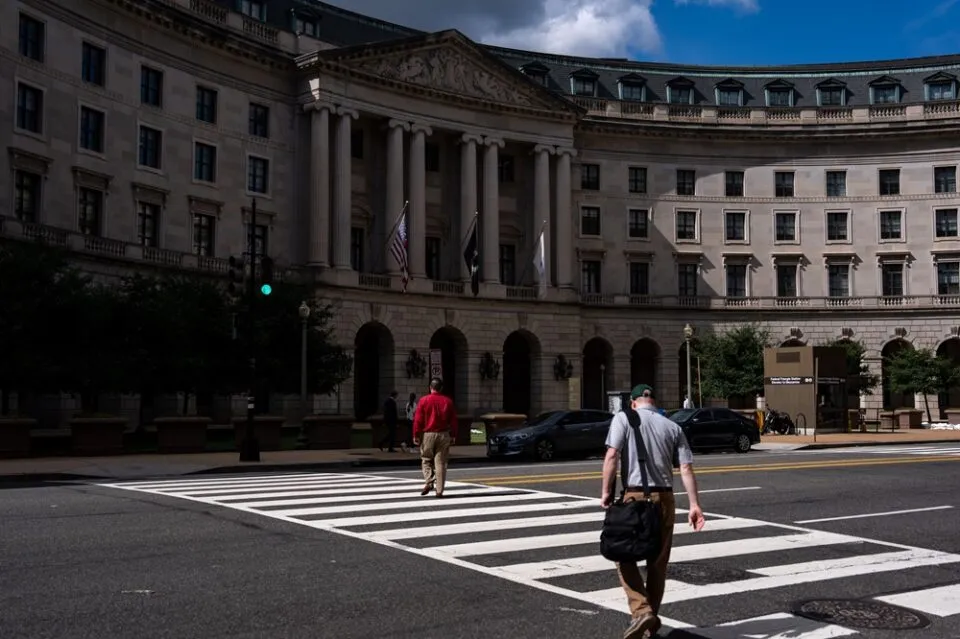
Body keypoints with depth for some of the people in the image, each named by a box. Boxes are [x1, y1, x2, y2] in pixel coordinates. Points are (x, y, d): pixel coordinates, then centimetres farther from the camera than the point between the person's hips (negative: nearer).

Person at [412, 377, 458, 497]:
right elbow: (453, 420, 5)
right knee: (440, 462, 4)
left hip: (428, 434, -1)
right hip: (443, 435, 1)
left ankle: (429, 482, -5)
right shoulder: (448, 401, 2)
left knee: (426, 460, 14)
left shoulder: (423, 400, -4)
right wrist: (453, 435, 13)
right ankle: (439, 490, 3)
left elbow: (418, 420, -5)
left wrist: (416, 435, 1)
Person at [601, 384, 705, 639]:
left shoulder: (623, 418, 1)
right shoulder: (672, 427, 10)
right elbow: (686, 468, 3)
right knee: (658, 563, 14)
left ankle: (642, 611, -11)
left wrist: (606, 492, -4)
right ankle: (652, 618, 21)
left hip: (634, 496, -4)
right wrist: (695, 505, 2)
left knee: (625, 557, 6)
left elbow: (612, 456, -11)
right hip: (665, 498, 4)